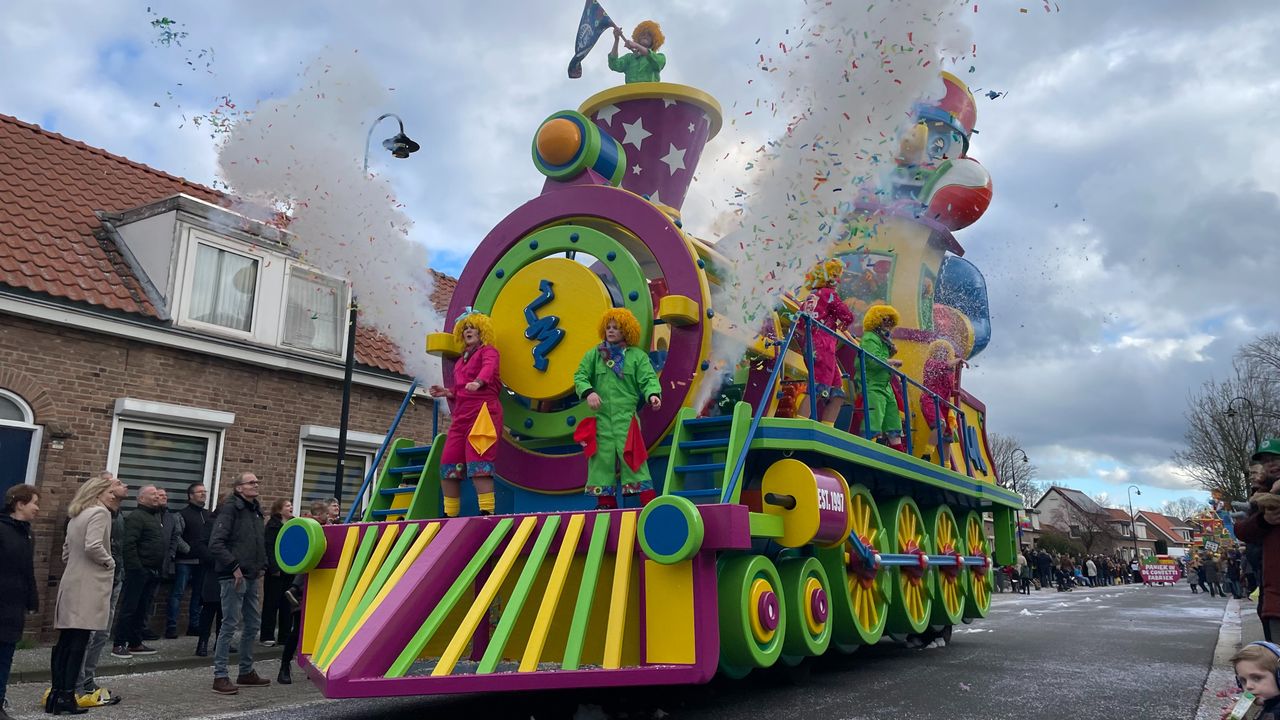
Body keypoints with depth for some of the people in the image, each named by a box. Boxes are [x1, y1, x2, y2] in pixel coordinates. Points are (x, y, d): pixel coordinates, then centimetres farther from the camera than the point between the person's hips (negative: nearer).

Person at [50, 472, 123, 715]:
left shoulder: (77, 514, 18)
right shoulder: (100, 512, -11)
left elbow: (66, 551, 22)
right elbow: (93, 546, -24)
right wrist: (109, 562, -8)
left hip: (71, 583, 9)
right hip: (88, 586, -9)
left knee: (64, 641, 10)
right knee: (78, 643, -6)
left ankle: (56, 694, 13)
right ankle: (67, 696, -4)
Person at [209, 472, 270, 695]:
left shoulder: (256, 511, 15)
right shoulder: (230, 509, -11)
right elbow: (215, 543, -19)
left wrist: (262, 566, 11)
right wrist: (234, 567, -19)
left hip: (252, 577, 9)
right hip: (234, 577, -9)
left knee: (253, 624, 13)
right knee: (230, 625, -5)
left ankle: (246, 672, 24)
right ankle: (220, 677, 4)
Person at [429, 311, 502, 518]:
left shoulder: (488, 351, 7)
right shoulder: (461, 360, 27)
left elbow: (488, 367, -17)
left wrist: (477, 382, -38)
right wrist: (447, 393, 6)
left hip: (482, 410, -7)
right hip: (461, 414, 8)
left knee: (477, 460, -19)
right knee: (448, 464, 2)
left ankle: (487, 512, -22)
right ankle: (449, 514, 8)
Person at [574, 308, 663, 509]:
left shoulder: (637, 356, 8)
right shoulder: (594, 354, 13)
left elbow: (648, 379, -1)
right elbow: (580, 376, 8)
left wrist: (653, 395, -21)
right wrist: (588, 392, -12)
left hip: (627, 415, -2)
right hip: (601, 416, 2)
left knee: (631, 454, -8)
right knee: (602, 455, 2)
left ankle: (647, 499, -5)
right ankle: (606, 500, 11)